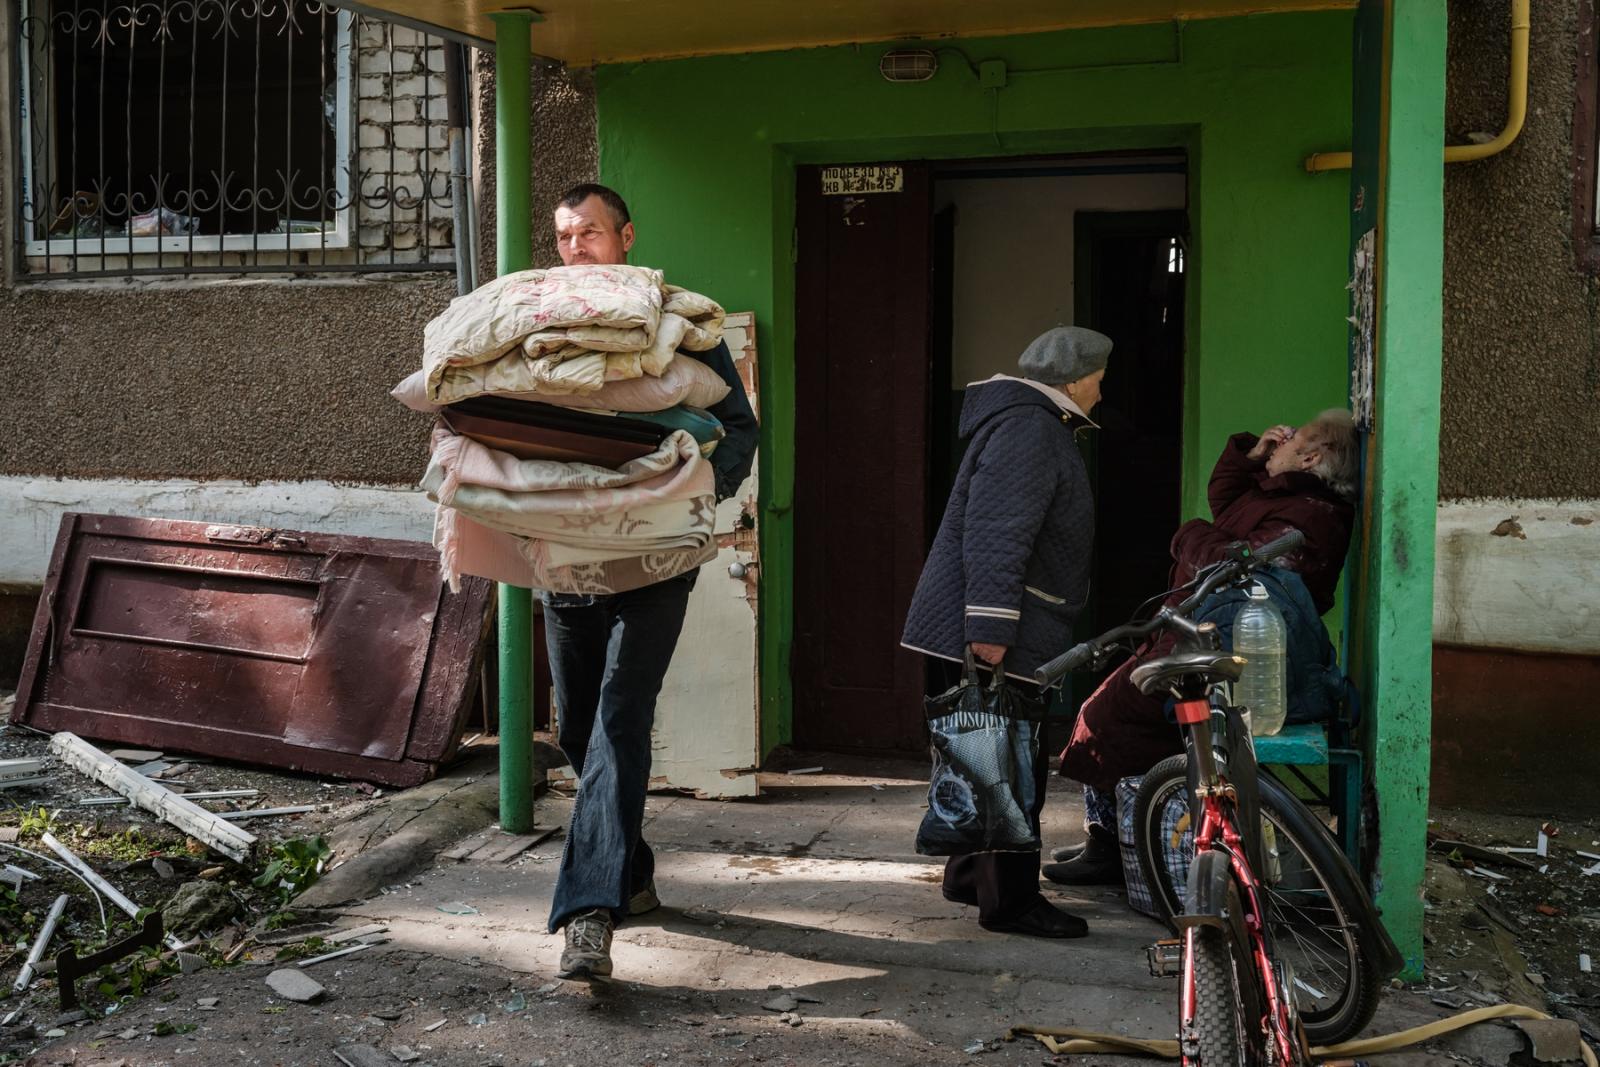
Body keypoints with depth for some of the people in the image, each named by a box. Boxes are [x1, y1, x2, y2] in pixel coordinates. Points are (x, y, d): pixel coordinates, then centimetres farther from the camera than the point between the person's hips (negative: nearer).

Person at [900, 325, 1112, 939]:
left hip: (968, 632, 11)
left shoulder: (1035, 424, 22)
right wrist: (991, 626, -28)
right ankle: (1010, 901, 1)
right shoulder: (1028, 428, -14)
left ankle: (969, 876, 29)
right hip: (993, 634, -11)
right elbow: (996, 532, -25)